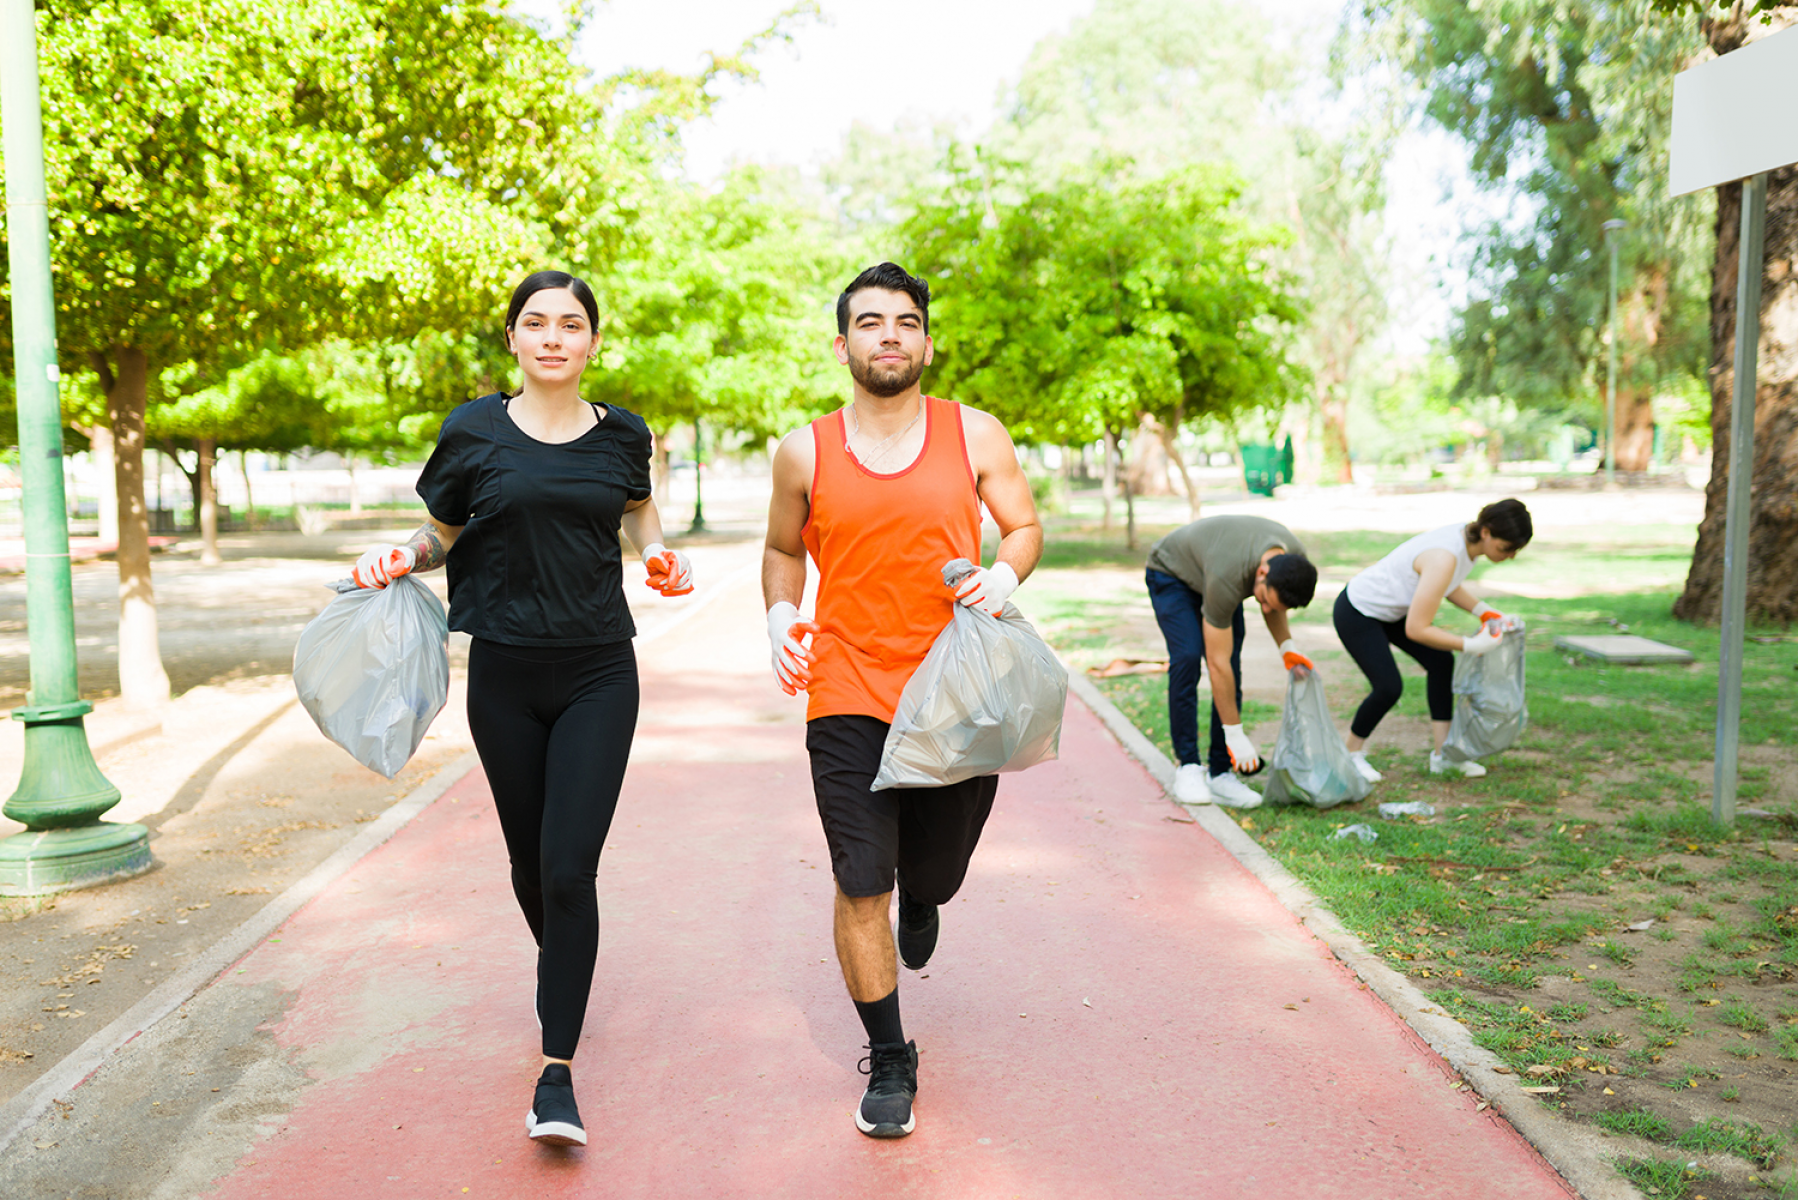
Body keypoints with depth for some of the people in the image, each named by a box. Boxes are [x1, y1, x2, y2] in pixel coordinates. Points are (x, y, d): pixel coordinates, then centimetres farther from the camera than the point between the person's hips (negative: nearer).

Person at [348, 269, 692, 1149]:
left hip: (597, 675, -1)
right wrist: (399, 559, -10)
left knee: (569, 868, -10)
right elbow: (441, 534, 11)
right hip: (504, 674, 1)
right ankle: (560, 972, 46)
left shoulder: (621, 435, 3)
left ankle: (556, 1073, 0)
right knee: (529, 864, 14)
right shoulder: (473, 433, -1)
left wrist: (662, 555, 4)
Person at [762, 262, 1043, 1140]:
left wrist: (1004, 575, -13)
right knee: (861, 888, -3)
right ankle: (890, 1064, 18)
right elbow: (783, 549, 16)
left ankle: (921, 894, 58)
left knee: (934, 872, 17)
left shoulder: (975, 436, 1)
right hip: (848, 699, -1)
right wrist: (780, 617, -3)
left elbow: (1025, 527, 9)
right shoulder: (805, 453, 1)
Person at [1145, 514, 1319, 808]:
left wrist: (1286, 647, -13)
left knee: (1233, 670, -9)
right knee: (1188, 658, -25)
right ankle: (1188, 766, -14)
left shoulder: (1295, 561, -25)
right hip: (1171, 573, -6)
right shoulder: (1227, 580, -44)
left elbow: (1273, 607, 2)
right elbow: (1217, 664, -37)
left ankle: (1219, 774, -5)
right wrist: (1236, 737, -32)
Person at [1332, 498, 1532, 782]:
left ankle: (1442, 755, 12)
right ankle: (1352, 754, 12)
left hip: (1391, 608, 9)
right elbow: (1415, 629, -32)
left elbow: (1449, 585, 13)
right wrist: (1472, 646, -26)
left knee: (1441, 662, 4)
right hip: (1357, 613, -9)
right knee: (1388, 687, -13)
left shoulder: (1469, 537, -9)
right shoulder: (1445, 558, -36)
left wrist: (1483, 611, -1)